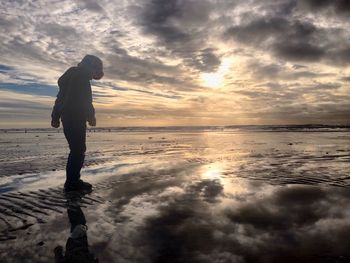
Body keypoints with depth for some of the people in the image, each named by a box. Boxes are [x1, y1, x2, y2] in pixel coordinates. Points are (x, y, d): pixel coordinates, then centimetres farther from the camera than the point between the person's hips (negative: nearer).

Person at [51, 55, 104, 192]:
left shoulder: (72, 75, 28)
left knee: (77, 150, 11)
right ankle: (73, 182, -7)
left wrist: (55, 116, 22)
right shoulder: (81, 76, -4)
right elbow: (84, 98, -18)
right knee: (78, 150, -9)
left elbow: (61, 97, 24)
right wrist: (91, 116, -19)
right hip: (75, 119, -10)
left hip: (68, 117, 10)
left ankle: (72, 180, 13)